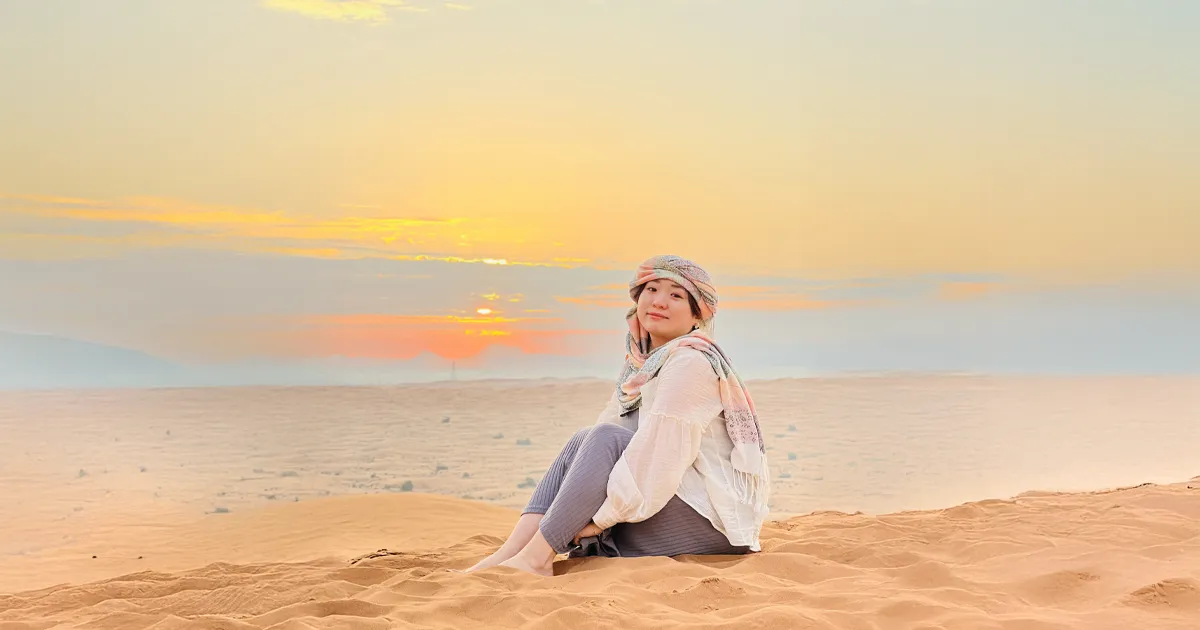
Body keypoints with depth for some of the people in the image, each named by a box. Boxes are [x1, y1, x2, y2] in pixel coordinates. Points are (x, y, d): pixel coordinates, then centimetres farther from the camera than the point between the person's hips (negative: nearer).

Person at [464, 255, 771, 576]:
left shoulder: (691, 362, -15)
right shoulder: (643, 363, 13)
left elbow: (661, 456, -24)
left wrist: (602, 516, -19)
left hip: (715, 521, -8)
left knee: (606, 438, -22)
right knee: (583, 440, -5)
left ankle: (535, 559, -24)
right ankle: (507, 554, -17)